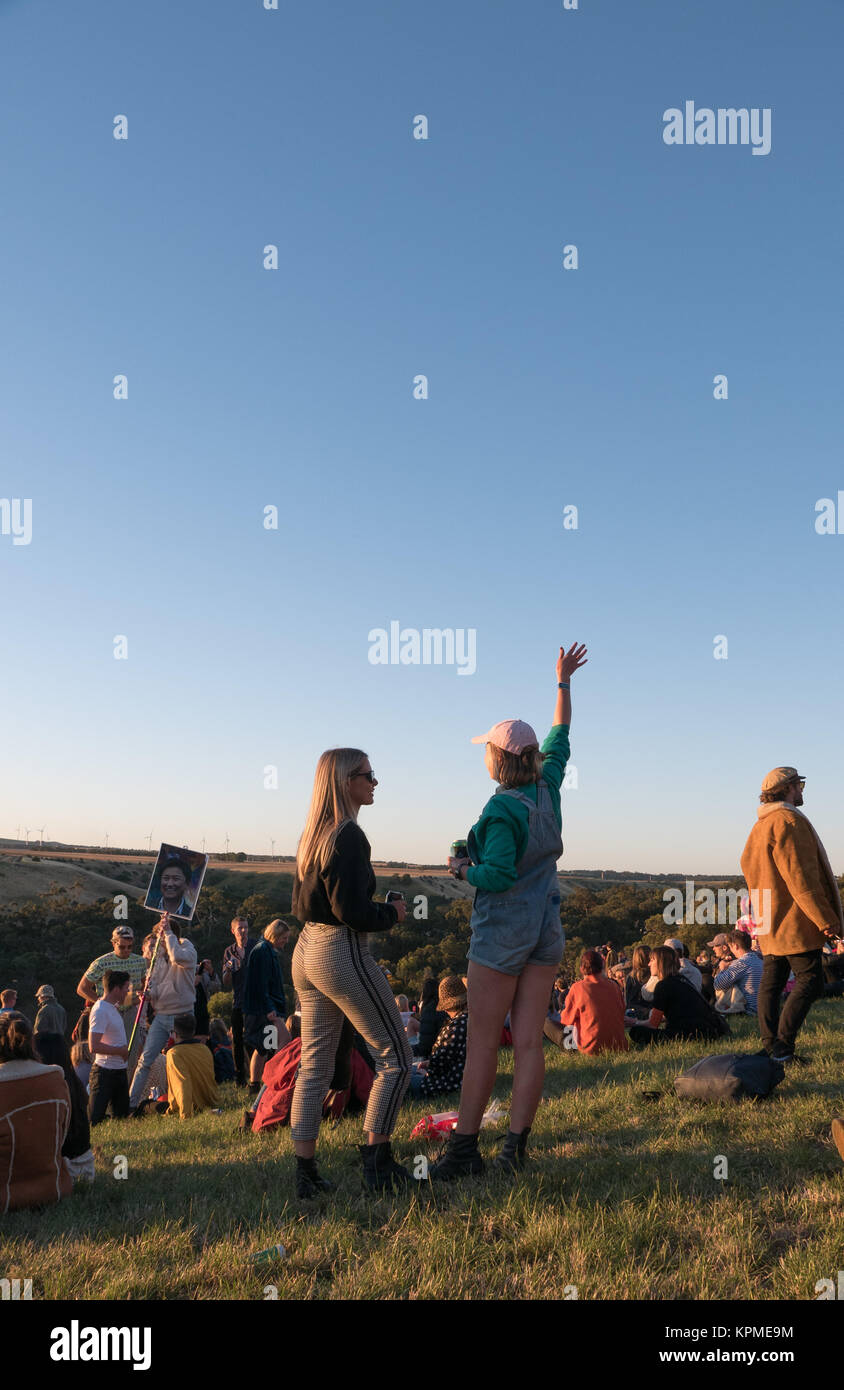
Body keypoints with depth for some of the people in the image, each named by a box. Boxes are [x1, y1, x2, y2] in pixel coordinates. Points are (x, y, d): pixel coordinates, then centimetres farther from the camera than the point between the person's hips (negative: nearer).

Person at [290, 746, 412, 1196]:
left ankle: (305, 1171, 15)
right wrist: (391, 913, -2)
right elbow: (353, 911, -20)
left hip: (307, 952, 9)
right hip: (343, 953, -9)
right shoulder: (348, 836, -16)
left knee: (314, 1065, 12)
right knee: (394, 1057, 4)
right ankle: (376, 1160, 6)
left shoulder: (311, 834, 11)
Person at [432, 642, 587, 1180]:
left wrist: (463, 869, -3)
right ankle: (517, 1145, 10)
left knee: (483, 1043, 1)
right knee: (529, 1040, 6)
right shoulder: (547, 789, 3)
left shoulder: (503, 809, -17)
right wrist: (564, 682, 27)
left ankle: (465, 1147, 7)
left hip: (502, 930, -7)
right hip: (547, 928, 7)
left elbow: (499, 875, -22)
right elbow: (560, 738, 19)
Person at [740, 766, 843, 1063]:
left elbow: (748, 867, 23)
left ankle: (770, 1047, 10)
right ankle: (782, 1047, -10)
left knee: (771, 983, 9)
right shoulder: (789, 821, -14)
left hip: (769, 922, 10)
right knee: (810, 981, -6)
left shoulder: (760, 826, 18)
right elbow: (800, 877, -19)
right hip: (794, 921, -10)